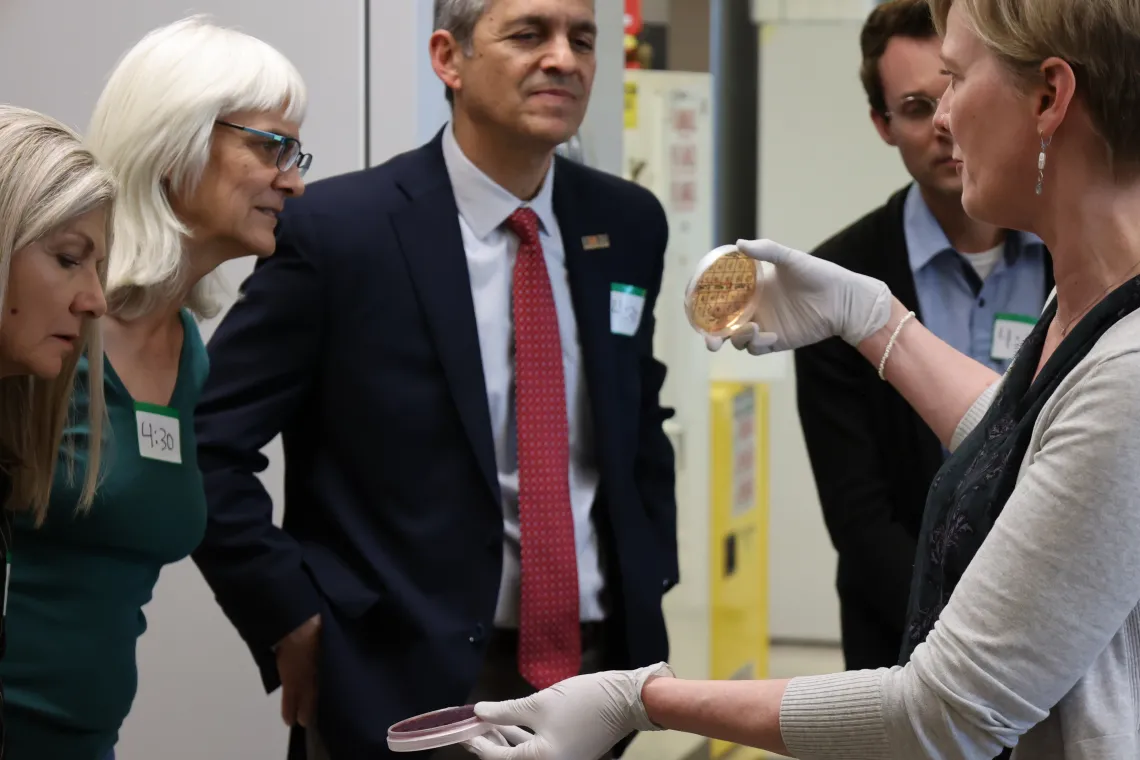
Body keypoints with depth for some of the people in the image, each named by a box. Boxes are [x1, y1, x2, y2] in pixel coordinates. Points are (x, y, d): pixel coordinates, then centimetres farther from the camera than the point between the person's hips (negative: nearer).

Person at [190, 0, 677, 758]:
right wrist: (294, 623, -11)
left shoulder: (627, 224, 4)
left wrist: (650, 578, 10)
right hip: (412, 685, -5)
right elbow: (204, 443, -9)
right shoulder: (339, 226, -11)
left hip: (594, 666, 5)